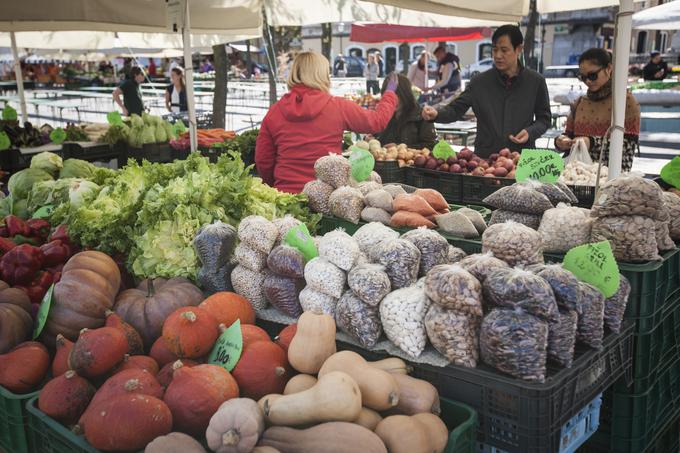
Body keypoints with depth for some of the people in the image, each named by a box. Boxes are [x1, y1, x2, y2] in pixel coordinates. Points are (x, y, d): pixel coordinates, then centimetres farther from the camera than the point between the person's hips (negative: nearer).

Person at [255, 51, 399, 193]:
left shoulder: (274, 112, 0)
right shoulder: (337, 107, -5)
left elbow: (262, 161, 4)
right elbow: (377, 121, 9)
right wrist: (390, 94, 29)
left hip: (285, 195, 2)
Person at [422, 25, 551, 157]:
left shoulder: (535, 81, 1)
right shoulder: (481, 82, 2)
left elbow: (544, 118, 8)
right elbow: (457, 108, 0)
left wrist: (530, 132, -11)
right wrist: (436, 113, -19)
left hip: (522, 157, 0)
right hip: (485, 156, 1)